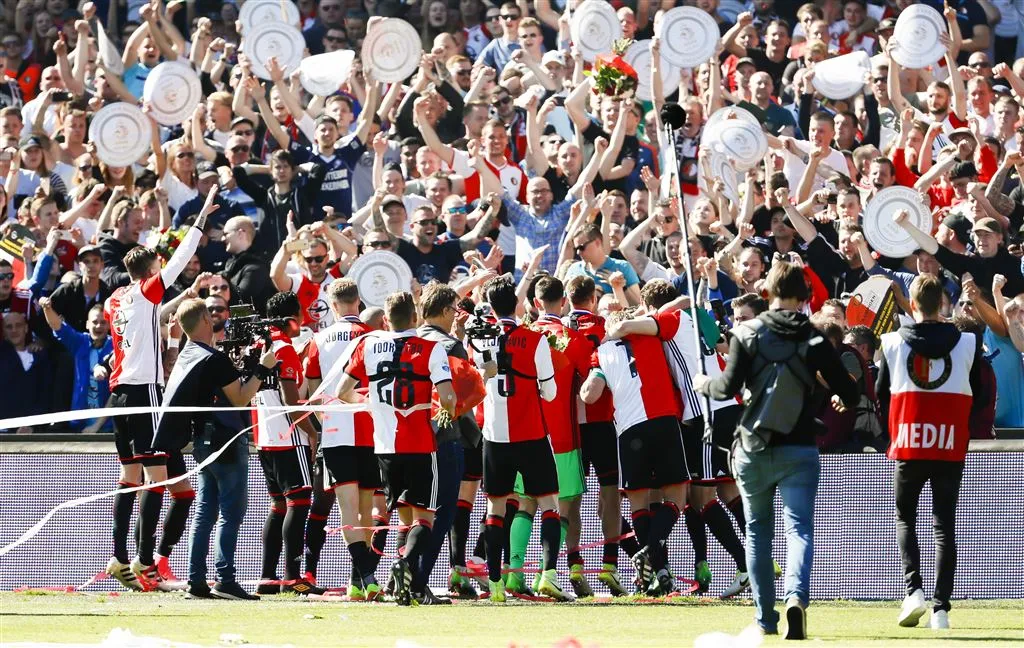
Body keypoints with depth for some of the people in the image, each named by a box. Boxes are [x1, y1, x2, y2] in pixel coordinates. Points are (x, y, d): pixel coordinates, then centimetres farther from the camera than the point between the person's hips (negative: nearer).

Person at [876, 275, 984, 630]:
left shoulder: (892, 342, -2)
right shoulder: (967, 344, -2)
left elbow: (881, 395, 6)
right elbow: (978, 397, 7)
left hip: (908, 447, 0)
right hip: (951, 447, 0)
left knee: (905, 518, 16)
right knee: (945, 525, 6)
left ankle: (913, 588, -5)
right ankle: (941, 608, -1)